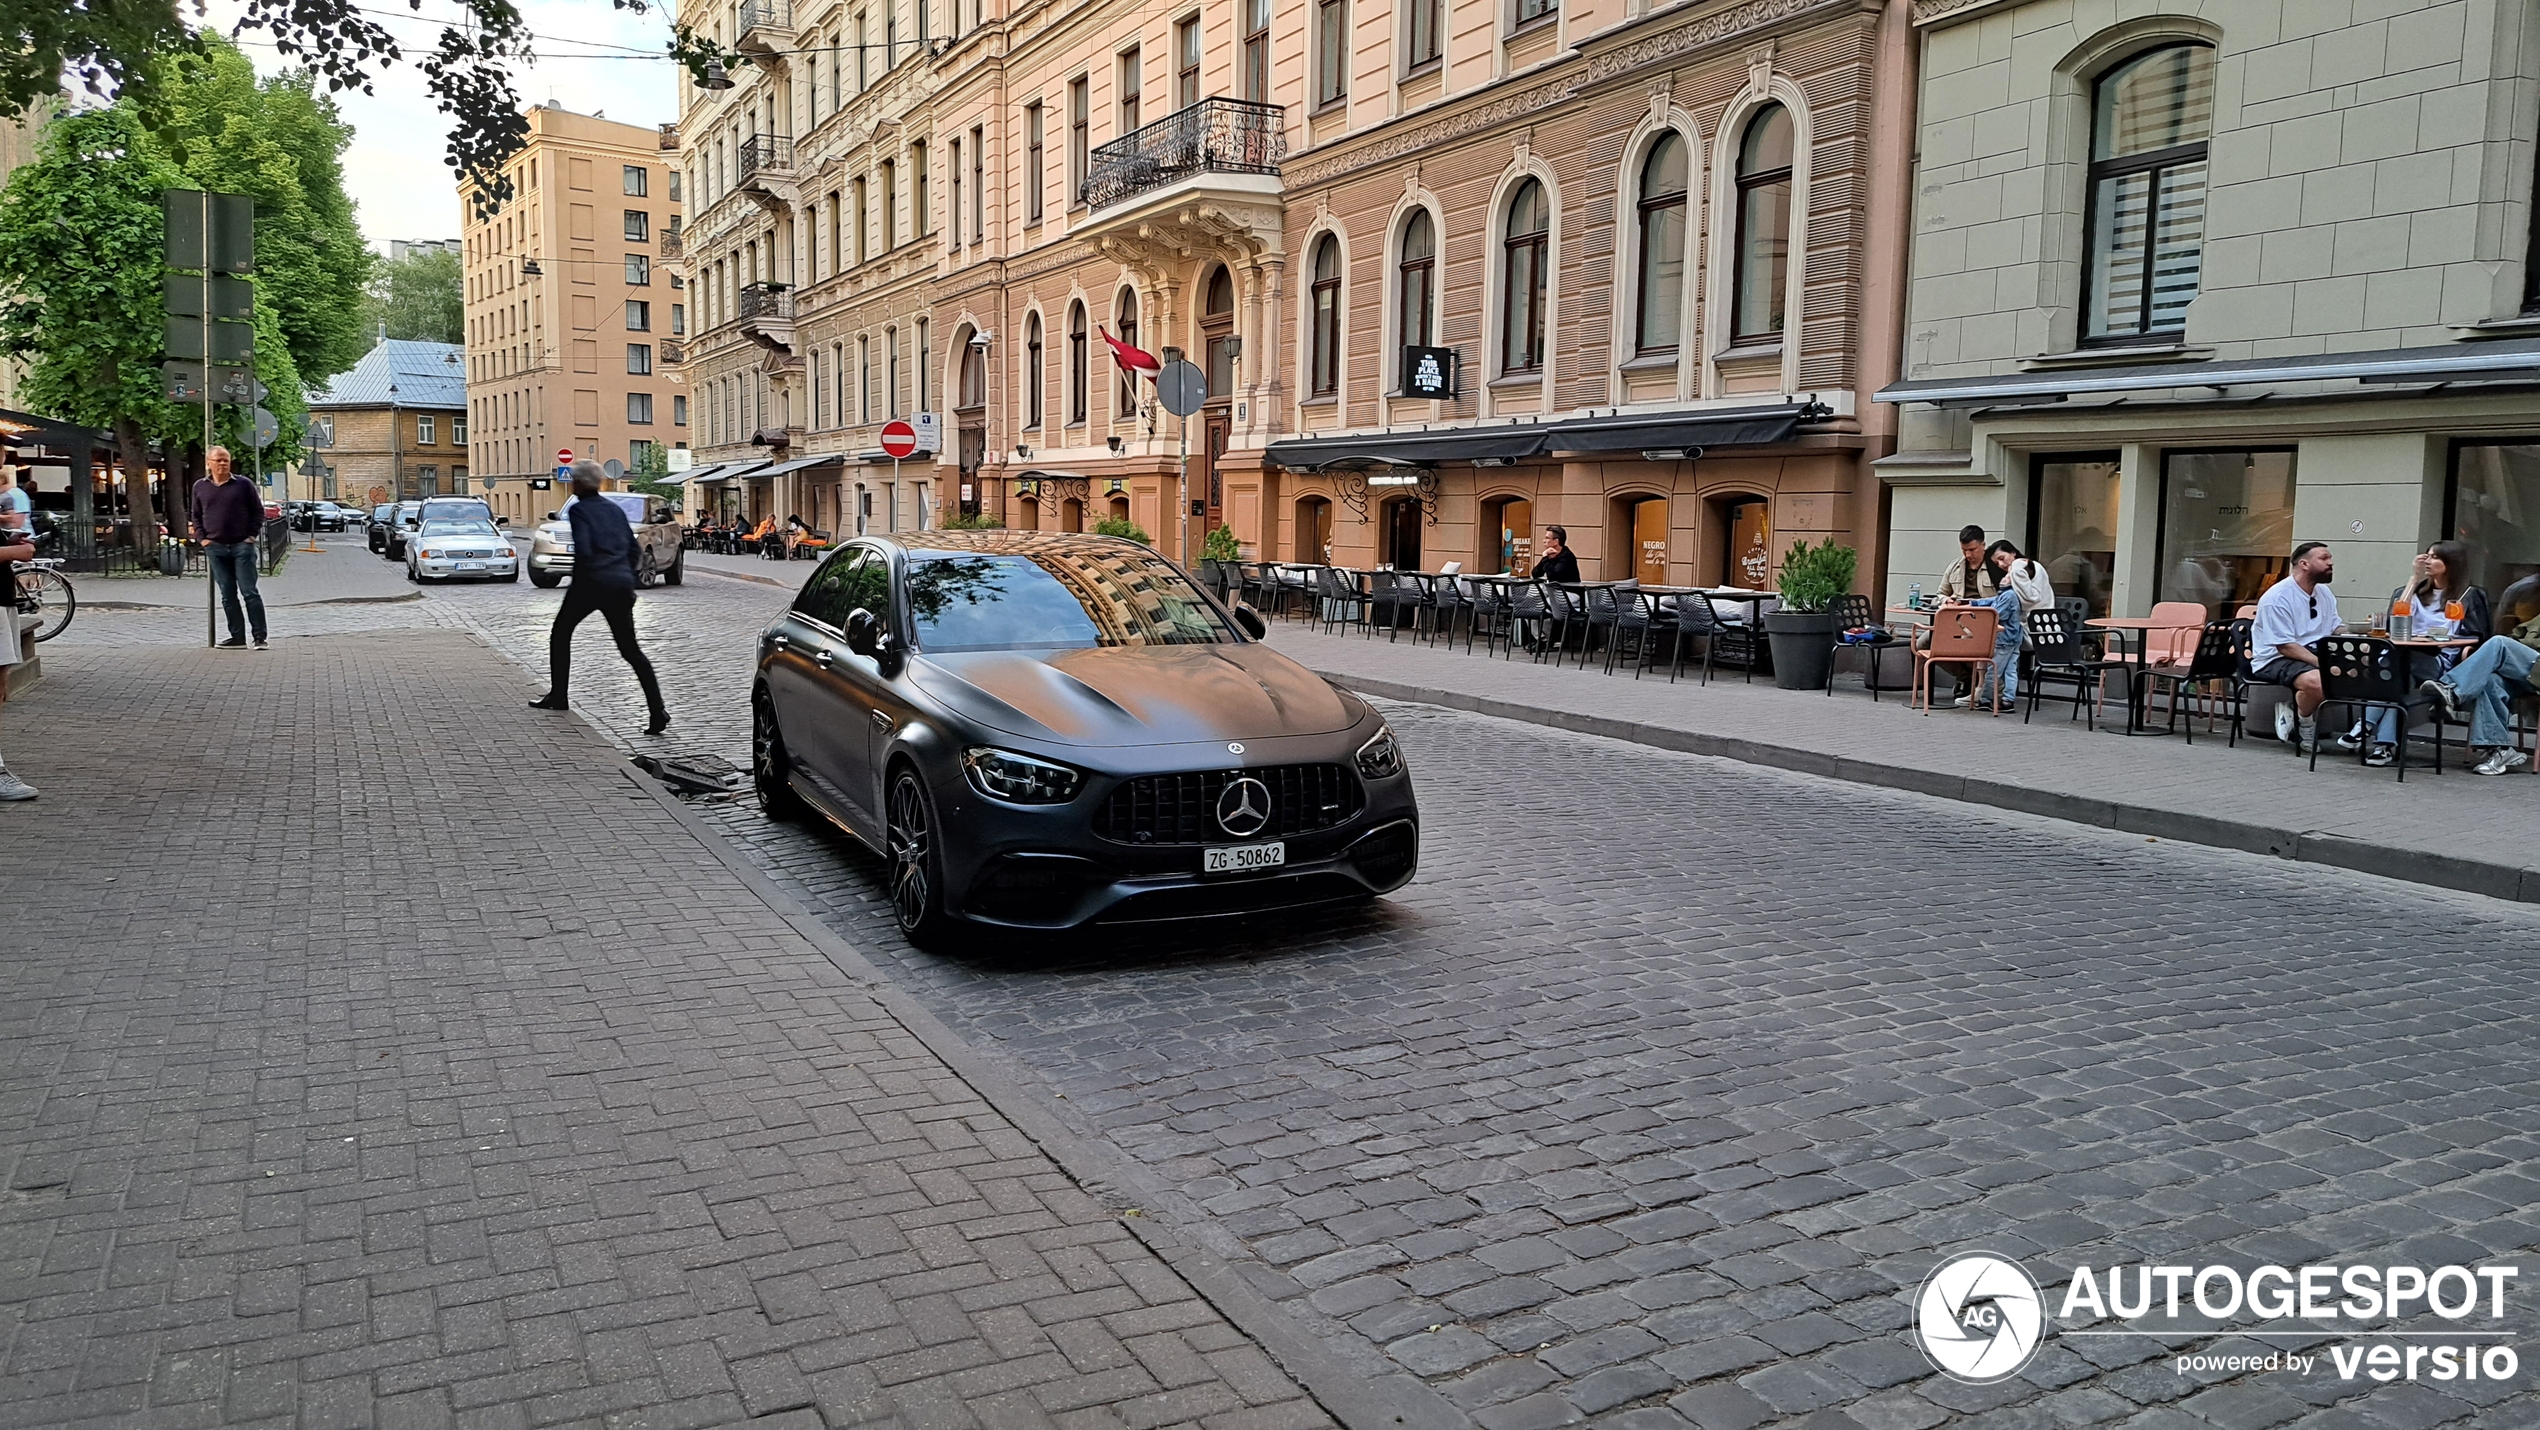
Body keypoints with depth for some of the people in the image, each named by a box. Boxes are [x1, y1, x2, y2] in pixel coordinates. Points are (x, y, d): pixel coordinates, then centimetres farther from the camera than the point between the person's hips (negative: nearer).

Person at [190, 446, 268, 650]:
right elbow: (196, 516, 17)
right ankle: (237, 637, 9)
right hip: (215, 548, 3)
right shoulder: (200, 487, 10)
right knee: (227, 595, 5)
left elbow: (258, 512, 5)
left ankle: (260, 637, -3)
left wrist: (252, 535, -4)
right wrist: (202, 538, 5)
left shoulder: (243, 485, 1)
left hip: (242, 546, -3)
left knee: (249, 592, -5)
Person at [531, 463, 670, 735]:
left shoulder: (578, 510, -4)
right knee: (630, 649, 6)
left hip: (592, 582, -5)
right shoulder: (615, 509, 15)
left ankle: (557, 696, 23)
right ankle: (658, 711, -7)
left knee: (561, 633, 19)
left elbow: (583, 550, -16)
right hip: (621, 585, 5)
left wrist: (578, 581, -3)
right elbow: (633, 548, 14)